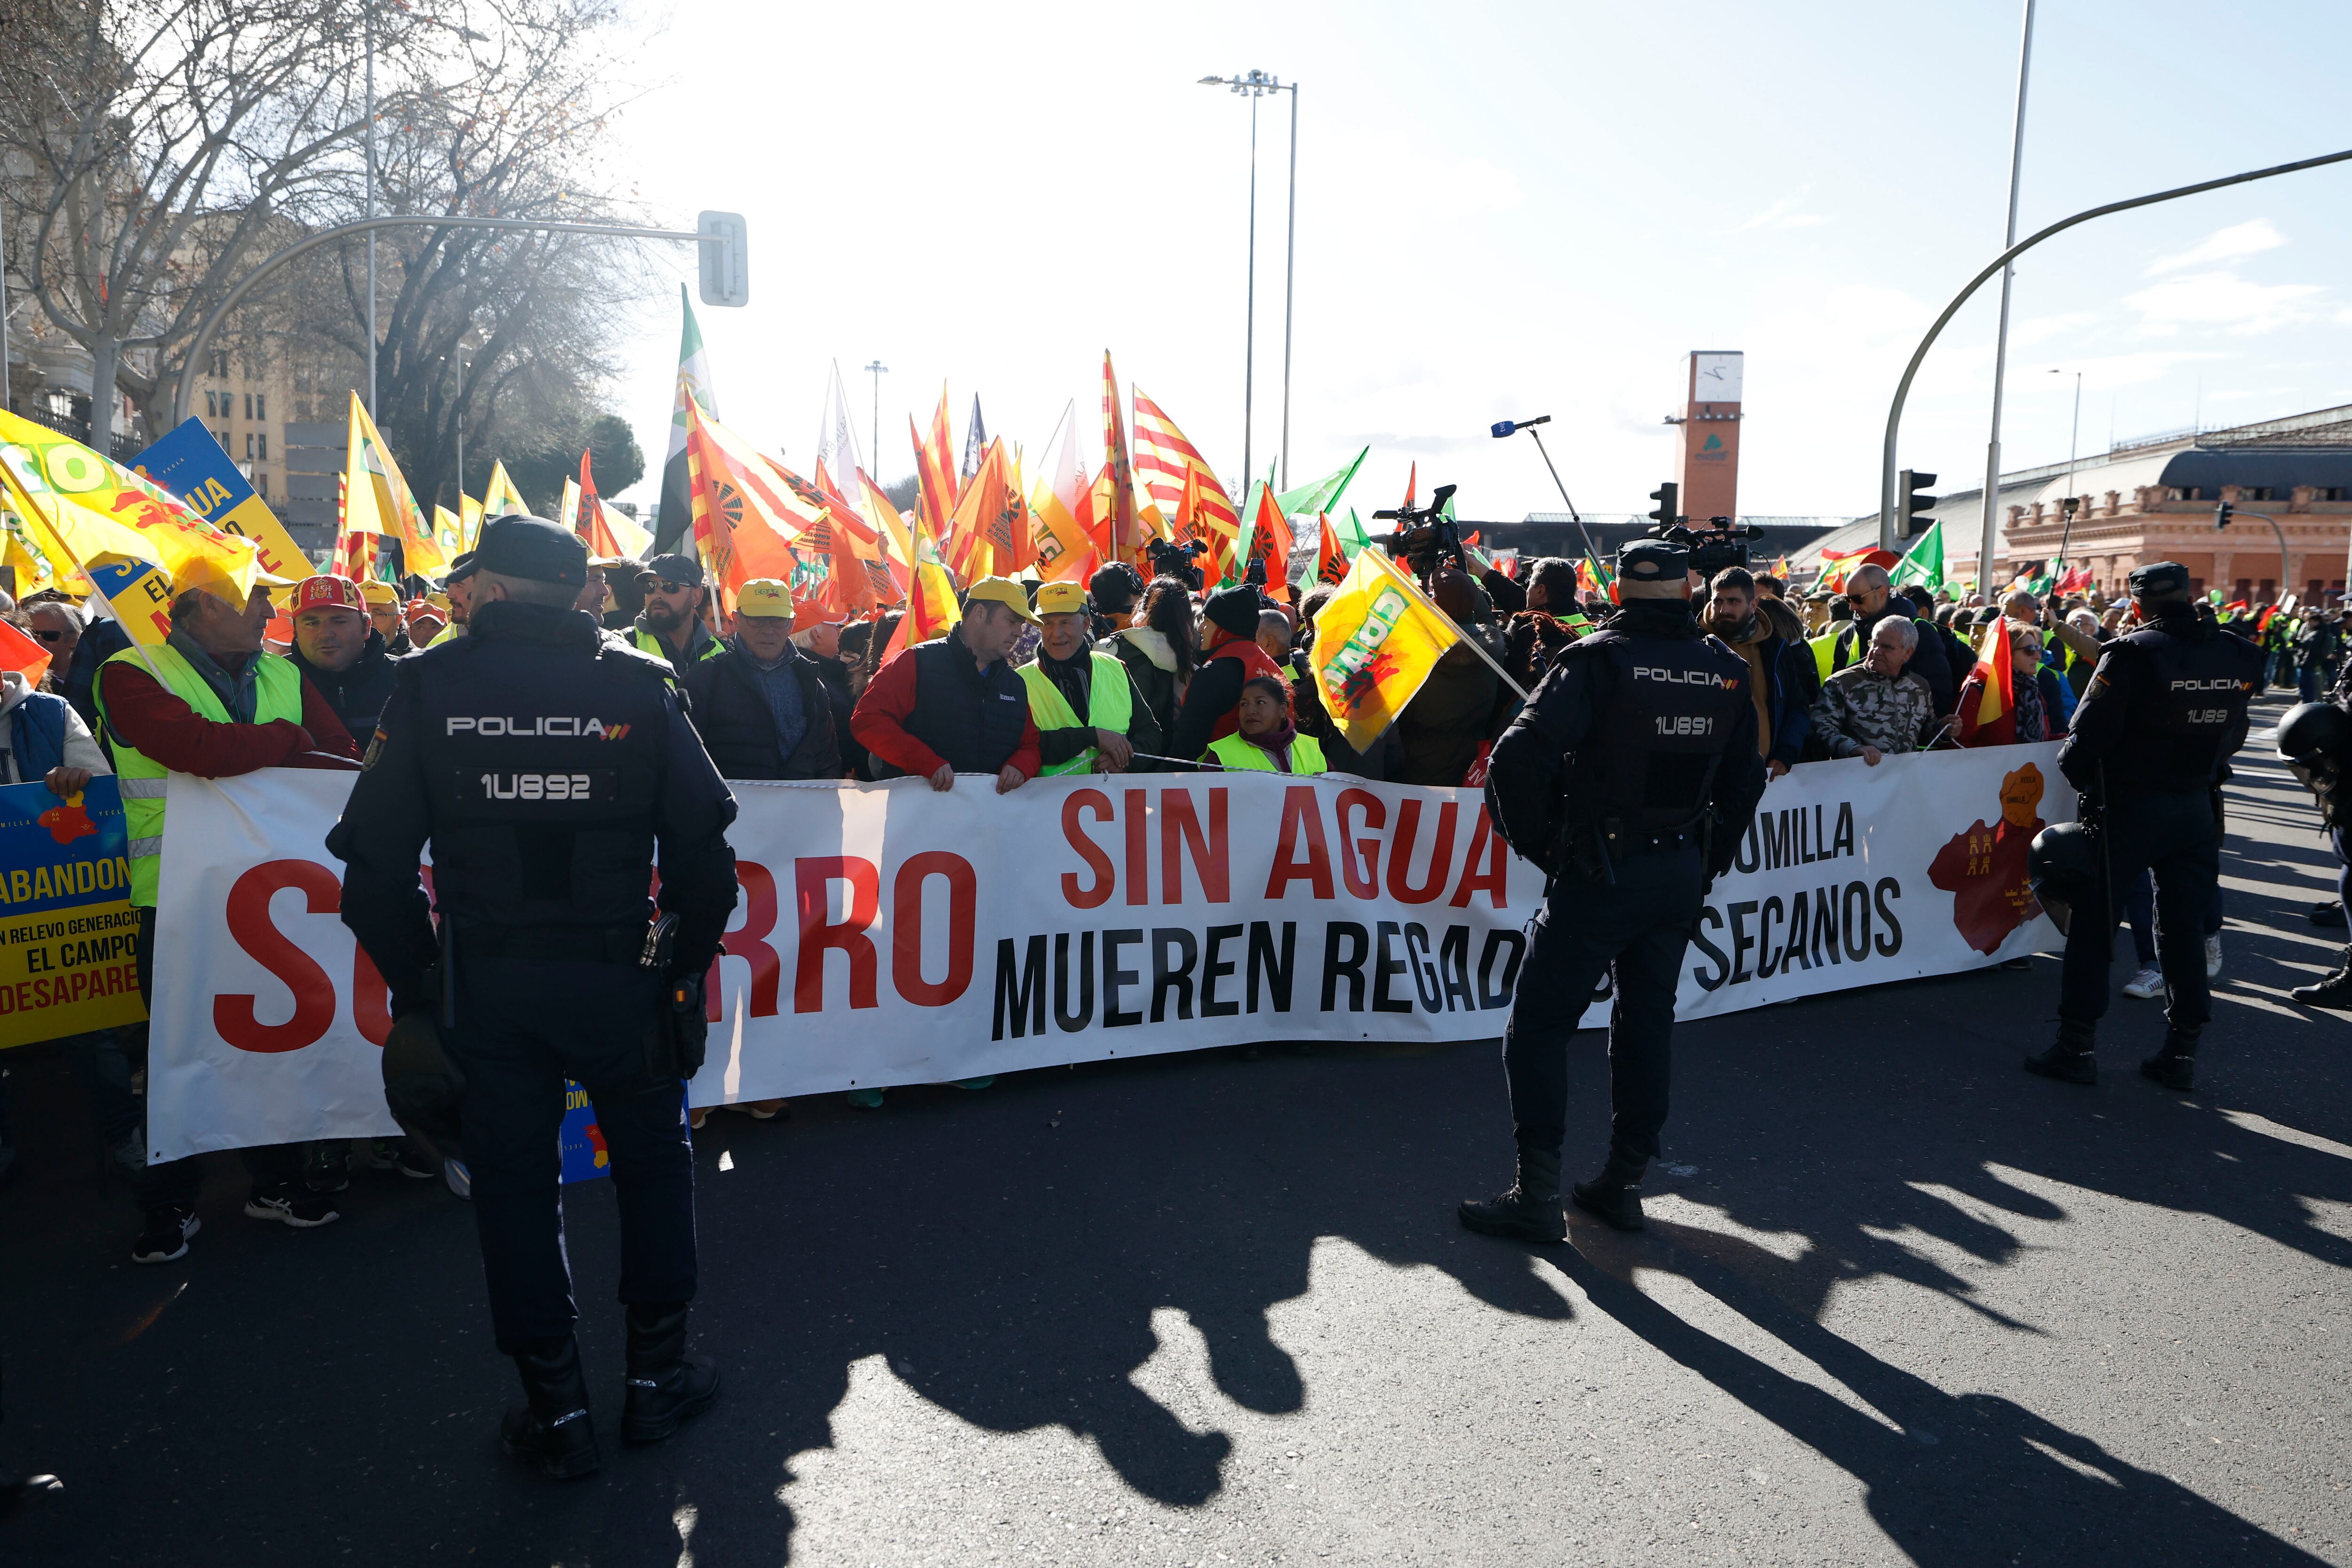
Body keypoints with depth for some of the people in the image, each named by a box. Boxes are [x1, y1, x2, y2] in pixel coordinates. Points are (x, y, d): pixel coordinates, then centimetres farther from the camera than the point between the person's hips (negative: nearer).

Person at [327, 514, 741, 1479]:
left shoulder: (429, 685, -3)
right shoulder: (638, 683, -4)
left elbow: (375, 857, -4)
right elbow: (701, 844, -6)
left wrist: (413, 985, 5)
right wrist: (686, 964, 3)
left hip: (484, 982, 1)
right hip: (618, 977, 0)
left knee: (513, 1181, 13)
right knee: (654, 1160, 17)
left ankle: (557, 1414, 22)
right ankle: (657, 1375, 27)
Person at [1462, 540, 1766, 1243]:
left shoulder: (1599, 659, -13)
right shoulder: (1728, 670, 5)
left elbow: (1520, 755, -23)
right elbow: (1745, 776, 13)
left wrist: (1536, 841, -10)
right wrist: (1708, 862, 20)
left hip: (1601, 869, -6)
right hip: (1683, 871, 6)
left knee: (1538, 1025, 1)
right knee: (1648, 1021, 16)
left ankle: (1538, 1195, 1)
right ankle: (1624, 1181, 23)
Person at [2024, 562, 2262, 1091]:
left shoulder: (2130, 655, -16)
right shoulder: (2237, 655, 1)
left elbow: (2090, 734, -16)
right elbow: (2231, 737, 8)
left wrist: (2076, 769, 2)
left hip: (2129, 808, -5)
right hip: (2196, 808, 5)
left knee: (2093, 926, 3)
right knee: (2184, 928, 13)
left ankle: (2075, 1047, 5)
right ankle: (2181, 1051, 18)